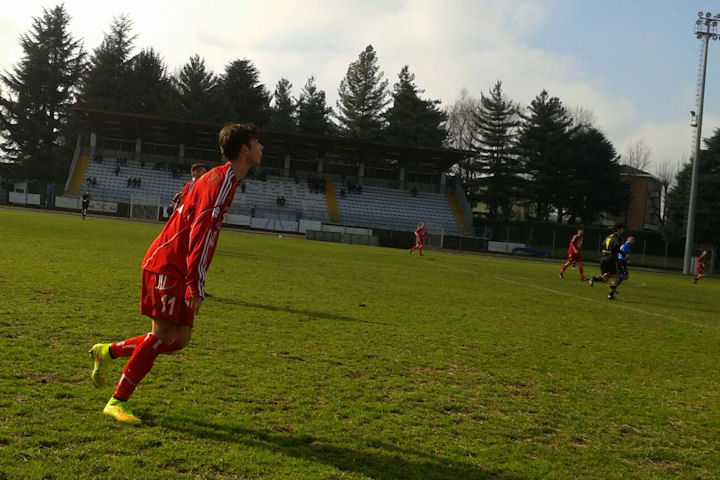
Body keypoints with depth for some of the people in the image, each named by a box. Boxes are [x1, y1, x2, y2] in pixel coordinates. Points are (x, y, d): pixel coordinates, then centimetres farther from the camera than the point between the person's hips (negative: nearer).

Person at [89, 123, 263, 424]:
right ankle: (118, 402, 3)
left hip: (179, 270, 9)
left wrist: (194, 282, 21)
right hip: (168, 266, -9)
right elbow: (201, 231, -23)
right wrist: (196, 285, -26)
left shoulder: (225, 179, 16)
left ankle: (107, 352, 22)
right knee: (163, 334, -9)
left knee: (180, 339, 7)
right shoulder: (222, 179, -15)